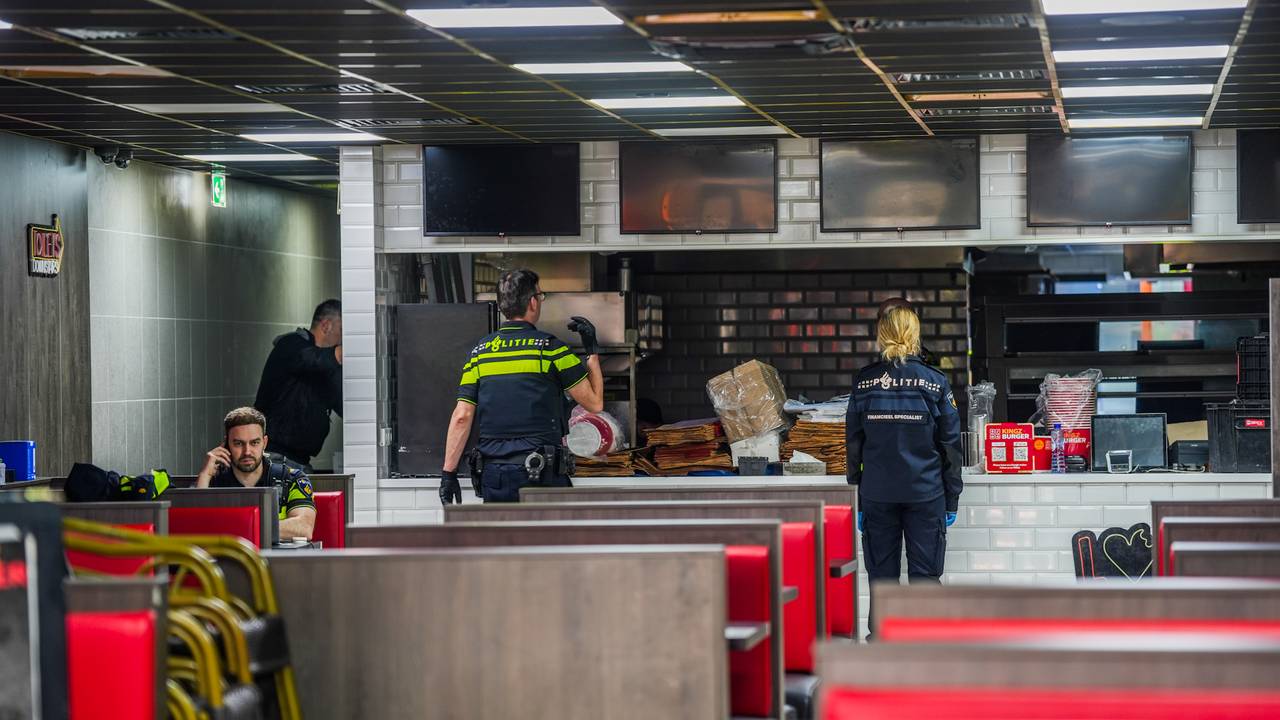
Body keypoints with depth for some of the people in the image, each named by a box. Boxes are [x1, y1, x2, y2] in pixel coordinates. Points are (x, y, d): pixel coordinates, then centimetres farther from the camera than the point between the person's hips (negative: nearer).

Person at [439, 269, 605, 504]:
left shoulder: (480, 350, 8)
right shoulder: (549, 347, -4)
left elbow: (462, 416, 3)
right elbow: (595, 402, 1)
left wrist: (448, 473, 6)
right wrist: (592, 351, 11)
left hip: (492, 475, 4)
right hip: (539, 476, -4)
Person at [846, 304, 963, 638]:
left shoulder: (863, 383, 0)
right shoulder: (934, 383, -3)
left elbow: (853, 445, 4)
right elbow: (950, 445, 0)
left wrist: (858, 501, 11)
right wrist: (951, 500, 8)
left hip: (876, 494, 1)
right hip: (925, 493, -1)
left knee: (881, 575, 7)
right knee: (925, 576, 4)